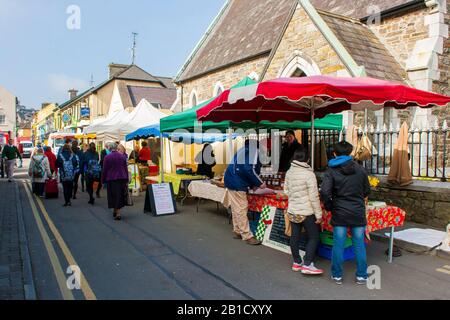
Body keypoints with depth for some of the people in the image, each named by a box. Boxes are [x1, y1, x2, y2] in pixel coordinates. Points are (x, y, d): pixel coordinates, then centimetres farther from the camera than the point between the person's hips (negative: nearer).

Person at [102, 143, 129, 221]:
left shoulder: (107, 157, -6)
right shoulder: (122, 156, 3)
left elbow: (104, 170, -2)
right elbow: (126, 169, 6)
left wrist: (103, 181, 7)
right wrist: (126, 180, 12)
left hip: (111, 179, -2)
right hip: (122, 178, 3)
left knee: (114, 196, 6)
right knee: (120, 195, 11)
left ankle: (117, 213, 7)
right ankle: (117, 211, 19)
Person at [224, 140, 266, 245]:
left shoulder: (245, 150, 18)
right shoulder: (253, 150, -11)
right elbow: (249, 169, -22)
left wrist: (252, 185, 15)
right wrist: (260, 183, -11)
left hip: (231, 181, 10)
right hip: (237, 184, -10)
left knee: (236, 208, 16)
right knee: (242, 209, -5)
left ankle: (238, 232, 26)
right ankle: (247, 236, 0)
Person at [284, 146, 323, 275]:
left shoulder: (289, 172, 0)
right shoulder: (309, 173, -18)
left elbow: (286, 190, 9)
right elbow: (314, 196, -16)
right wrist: (318, 214, -10)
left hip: (292, 211, 6)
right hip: (307, 212, -6)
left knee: (295, 236, 14)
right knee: (314, 237, 6)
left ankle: (297, 262, 26)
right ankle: (307, 265, 4)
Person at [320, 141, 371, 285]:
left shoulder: (331, 171, -7)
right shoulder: (360, 169, 0)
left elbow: (325, 192, -18)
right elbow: (367, 190, 8)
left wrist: (329, 207, -3)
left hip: (339, 213, -2)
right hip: (358, 212, 2)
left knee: (338, 245, 7)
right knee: (359, 245, 11)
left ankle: (337, 275, 18)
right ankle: (361, 276, 20)